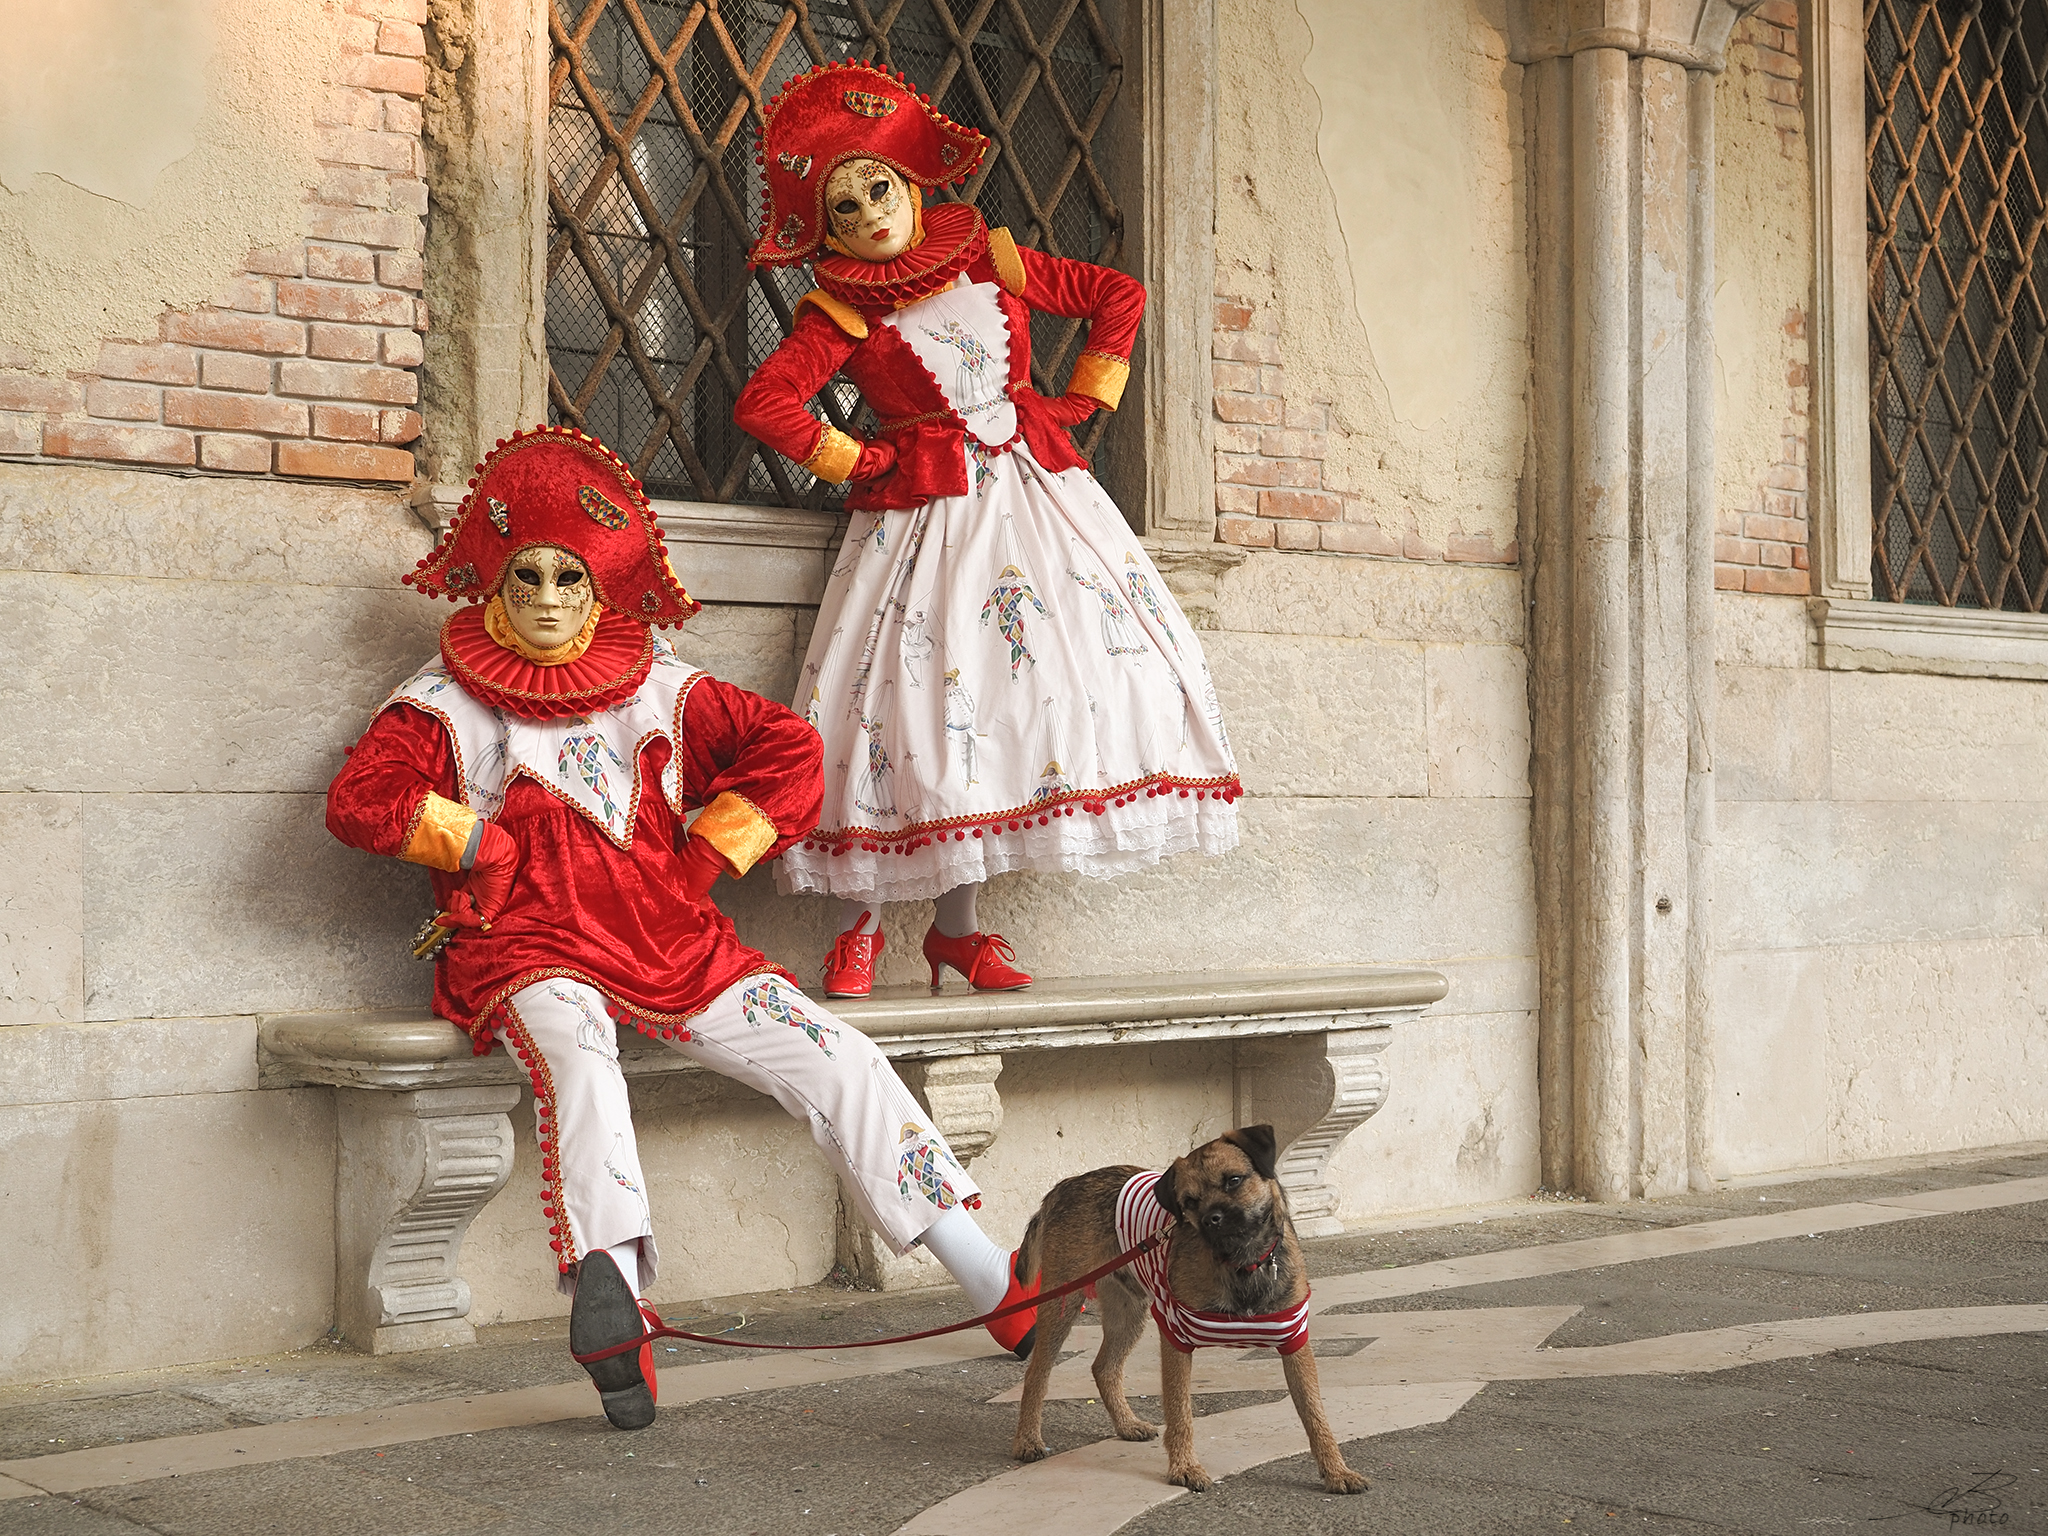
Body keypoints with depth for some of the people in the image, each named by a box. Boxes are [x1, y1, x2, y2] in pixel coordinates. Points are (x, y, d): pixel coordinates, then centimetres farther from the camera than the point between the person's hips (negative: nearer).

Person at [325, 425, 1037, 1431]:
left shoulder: (658, 687, 15)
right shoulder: (447, 702, 8)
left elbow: (788, 751, 13)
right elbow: (359, 799, -6)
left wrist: (703, 858, 4)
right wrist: (489, 846, -7)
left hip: (669, 939, 3)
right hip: (530, 949, -3)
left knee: (833, 1060, -10)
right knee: (572, 1049, -39)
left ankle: (990, 1278, -6)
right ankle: (609, 1284, -55)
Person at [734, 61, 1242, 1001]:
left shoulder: (991, 260, 6)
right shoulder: (841, 310, -2)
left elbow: (1118, 297, 14)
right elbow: (764, 402, -15)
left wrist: (1079, 402, 8)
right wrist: (858, 461, -11)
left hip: (1034, 490, 4)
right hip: (922, 510, -3)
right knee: (914, 689, -11)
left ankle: (956, 929, 5)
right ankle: (859, 923, 5)